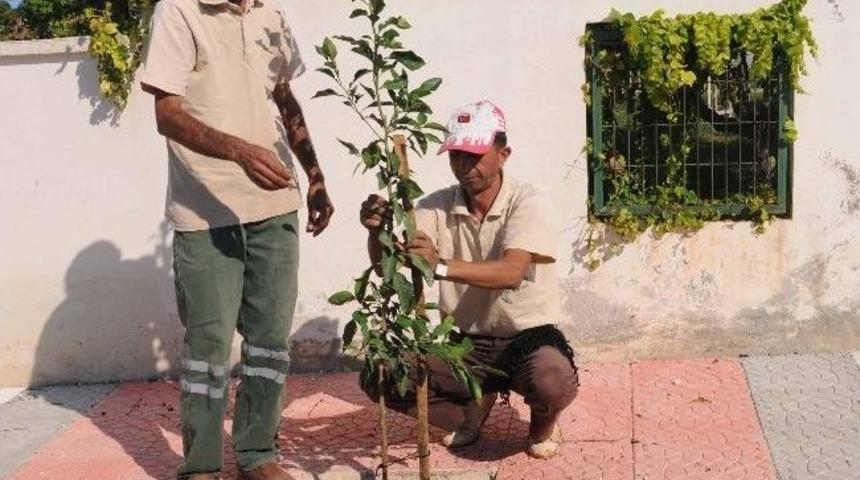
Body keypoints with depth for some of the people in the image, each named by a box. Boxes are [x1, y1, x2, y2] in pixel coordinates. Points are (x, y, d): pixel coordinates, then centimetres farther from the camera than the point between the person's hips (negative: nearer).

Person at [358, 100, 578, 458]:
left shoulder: (526, 203, -14)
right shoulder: (438, 206, -3)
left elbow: (511, 272, -32)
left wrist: (441, 265, -48)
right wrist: (377, 230, -37)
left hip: (529, 337, -4)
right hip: (467, 343, 4)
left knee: (553, 383, -37)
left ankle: (543, 420, 4)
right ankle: (476, 402, 12)